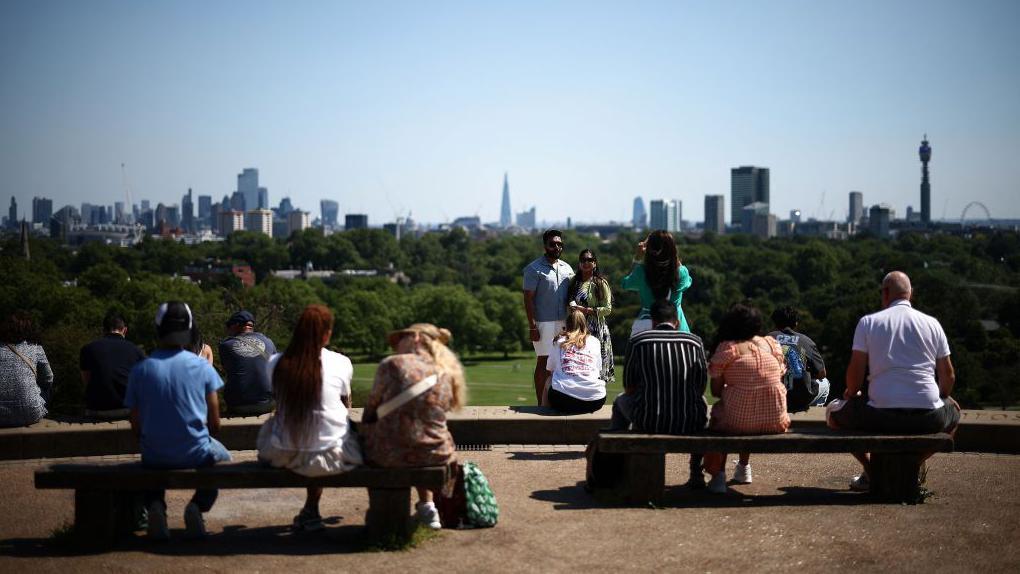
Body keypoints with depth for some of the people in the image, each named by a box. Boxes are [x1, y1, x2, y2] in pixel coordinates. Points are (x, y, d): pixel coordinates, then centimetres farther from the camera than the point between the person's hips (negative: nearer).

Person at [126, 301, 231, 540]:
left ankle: (155, 506, 6)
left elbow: (136, 426, -1)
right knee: (220, 455, 33)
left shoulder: (140, 370, -5)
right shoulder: (202, 366, -8)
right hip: (196, 455, -1)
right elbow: (215, 423, -4)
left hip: (155, 456, 1)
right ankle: (197, 506, 5)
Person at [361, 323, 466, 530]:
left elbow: (372, 407, 2)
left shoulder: (393, 364, -7)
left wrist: (364, 430, 22)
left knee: (368, 437, 29)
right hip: (435, 456, 4)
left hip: (390, 455, -4)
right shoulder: (447, 373, 6)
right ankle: (427, 504, 35)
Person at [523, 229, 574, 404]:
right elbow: (528, 298, -8)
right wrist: (532, 326, -14)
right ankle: (541, 403, 2)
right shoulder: (534, 269, -4)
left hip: (563, 323, 5)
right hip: (543, 323, -5)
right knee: (543, 362, -2)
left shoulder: (567, 268, 13)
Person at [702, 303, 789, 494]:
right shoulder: (772, 344, 8)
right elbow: (779, 379, 14)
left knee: (717, 413, 28)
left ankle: (718, 475, 21)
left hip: (739, 421, -4)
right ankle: (744, 467, 48)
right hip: (775, 422, 4)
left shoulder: (726, 348, -3)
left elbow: (716, 390, -4)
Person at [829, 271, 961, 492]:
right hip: (928, 419, 2)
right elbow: (948, 375, 12)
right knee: (954, 412, 37)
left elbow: (856, 371, -1)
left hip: (881, 416, -2)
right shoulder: (932, 323, 10)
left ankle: (872, 471, 9)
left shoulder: (868, 322, 4)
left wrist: (851, 394, 21)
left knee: (836, 413, 26)